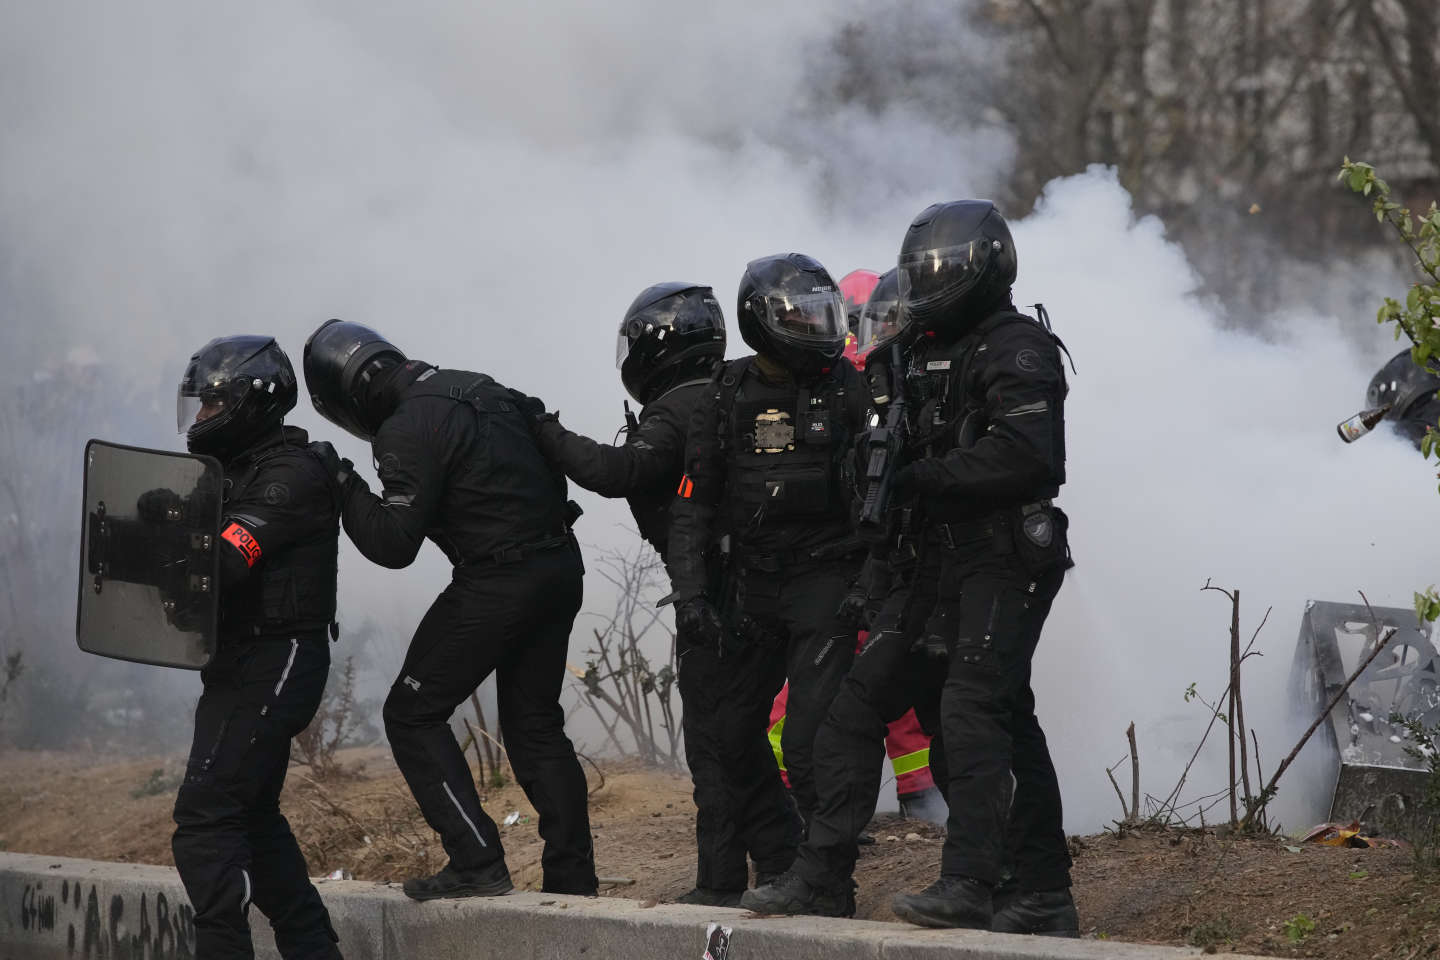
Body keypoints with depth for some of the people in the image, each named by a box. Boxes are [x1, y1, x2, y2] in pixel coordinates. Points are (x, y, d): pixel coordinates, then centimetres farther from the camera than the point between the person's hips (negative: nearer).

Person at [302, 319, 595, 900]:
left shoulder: (407, 431, -14)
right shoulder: (483, 390, 13)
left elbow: (394, 544, -16)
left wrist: (343, 483, -5)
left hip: (498, 582, -9)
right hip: (561, 567, 9)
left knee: (413, 715, 2)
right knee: (534, 725, 17)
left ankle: (476, 863, -6)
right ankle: (572, 875, 15)